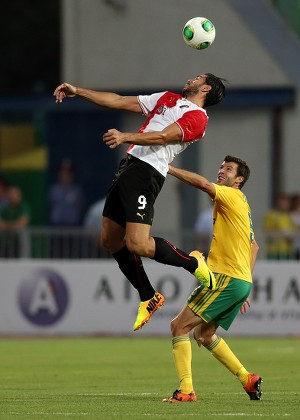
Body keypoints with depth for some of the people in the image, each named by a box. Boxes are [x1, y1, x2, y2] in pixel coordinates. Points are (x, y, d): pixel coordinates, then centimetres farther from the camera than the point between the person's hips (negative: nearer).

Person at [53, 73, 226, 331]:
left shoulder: (197, 117, -4)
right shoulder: (167, 99, 23)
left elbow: (162, 137, -19)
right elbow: (119, 102, 23)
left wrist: (126, 137, -33)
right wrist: (77, 92, 18)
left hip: (147, 173, -9)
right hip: (129, 165, 9)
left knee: (137, 244, -20)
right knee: (111, 240, 10)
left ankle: (193, 263, 4)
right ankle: (149, 298, 22)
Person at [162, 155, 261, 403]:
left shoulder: (233, 196, -7)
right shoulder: (242, 205, 22)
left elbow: (203, 184, -27)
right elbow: (254, 246, 29)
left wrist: (167, 168, -23)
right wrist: (245, 288, 28)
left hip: (227, 279, -10)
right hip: (241, 280, 10)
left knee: (179, 326, -11)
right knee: (203, 334, 21)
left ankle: (186, 390, -18)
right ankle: (248, 380, 22)